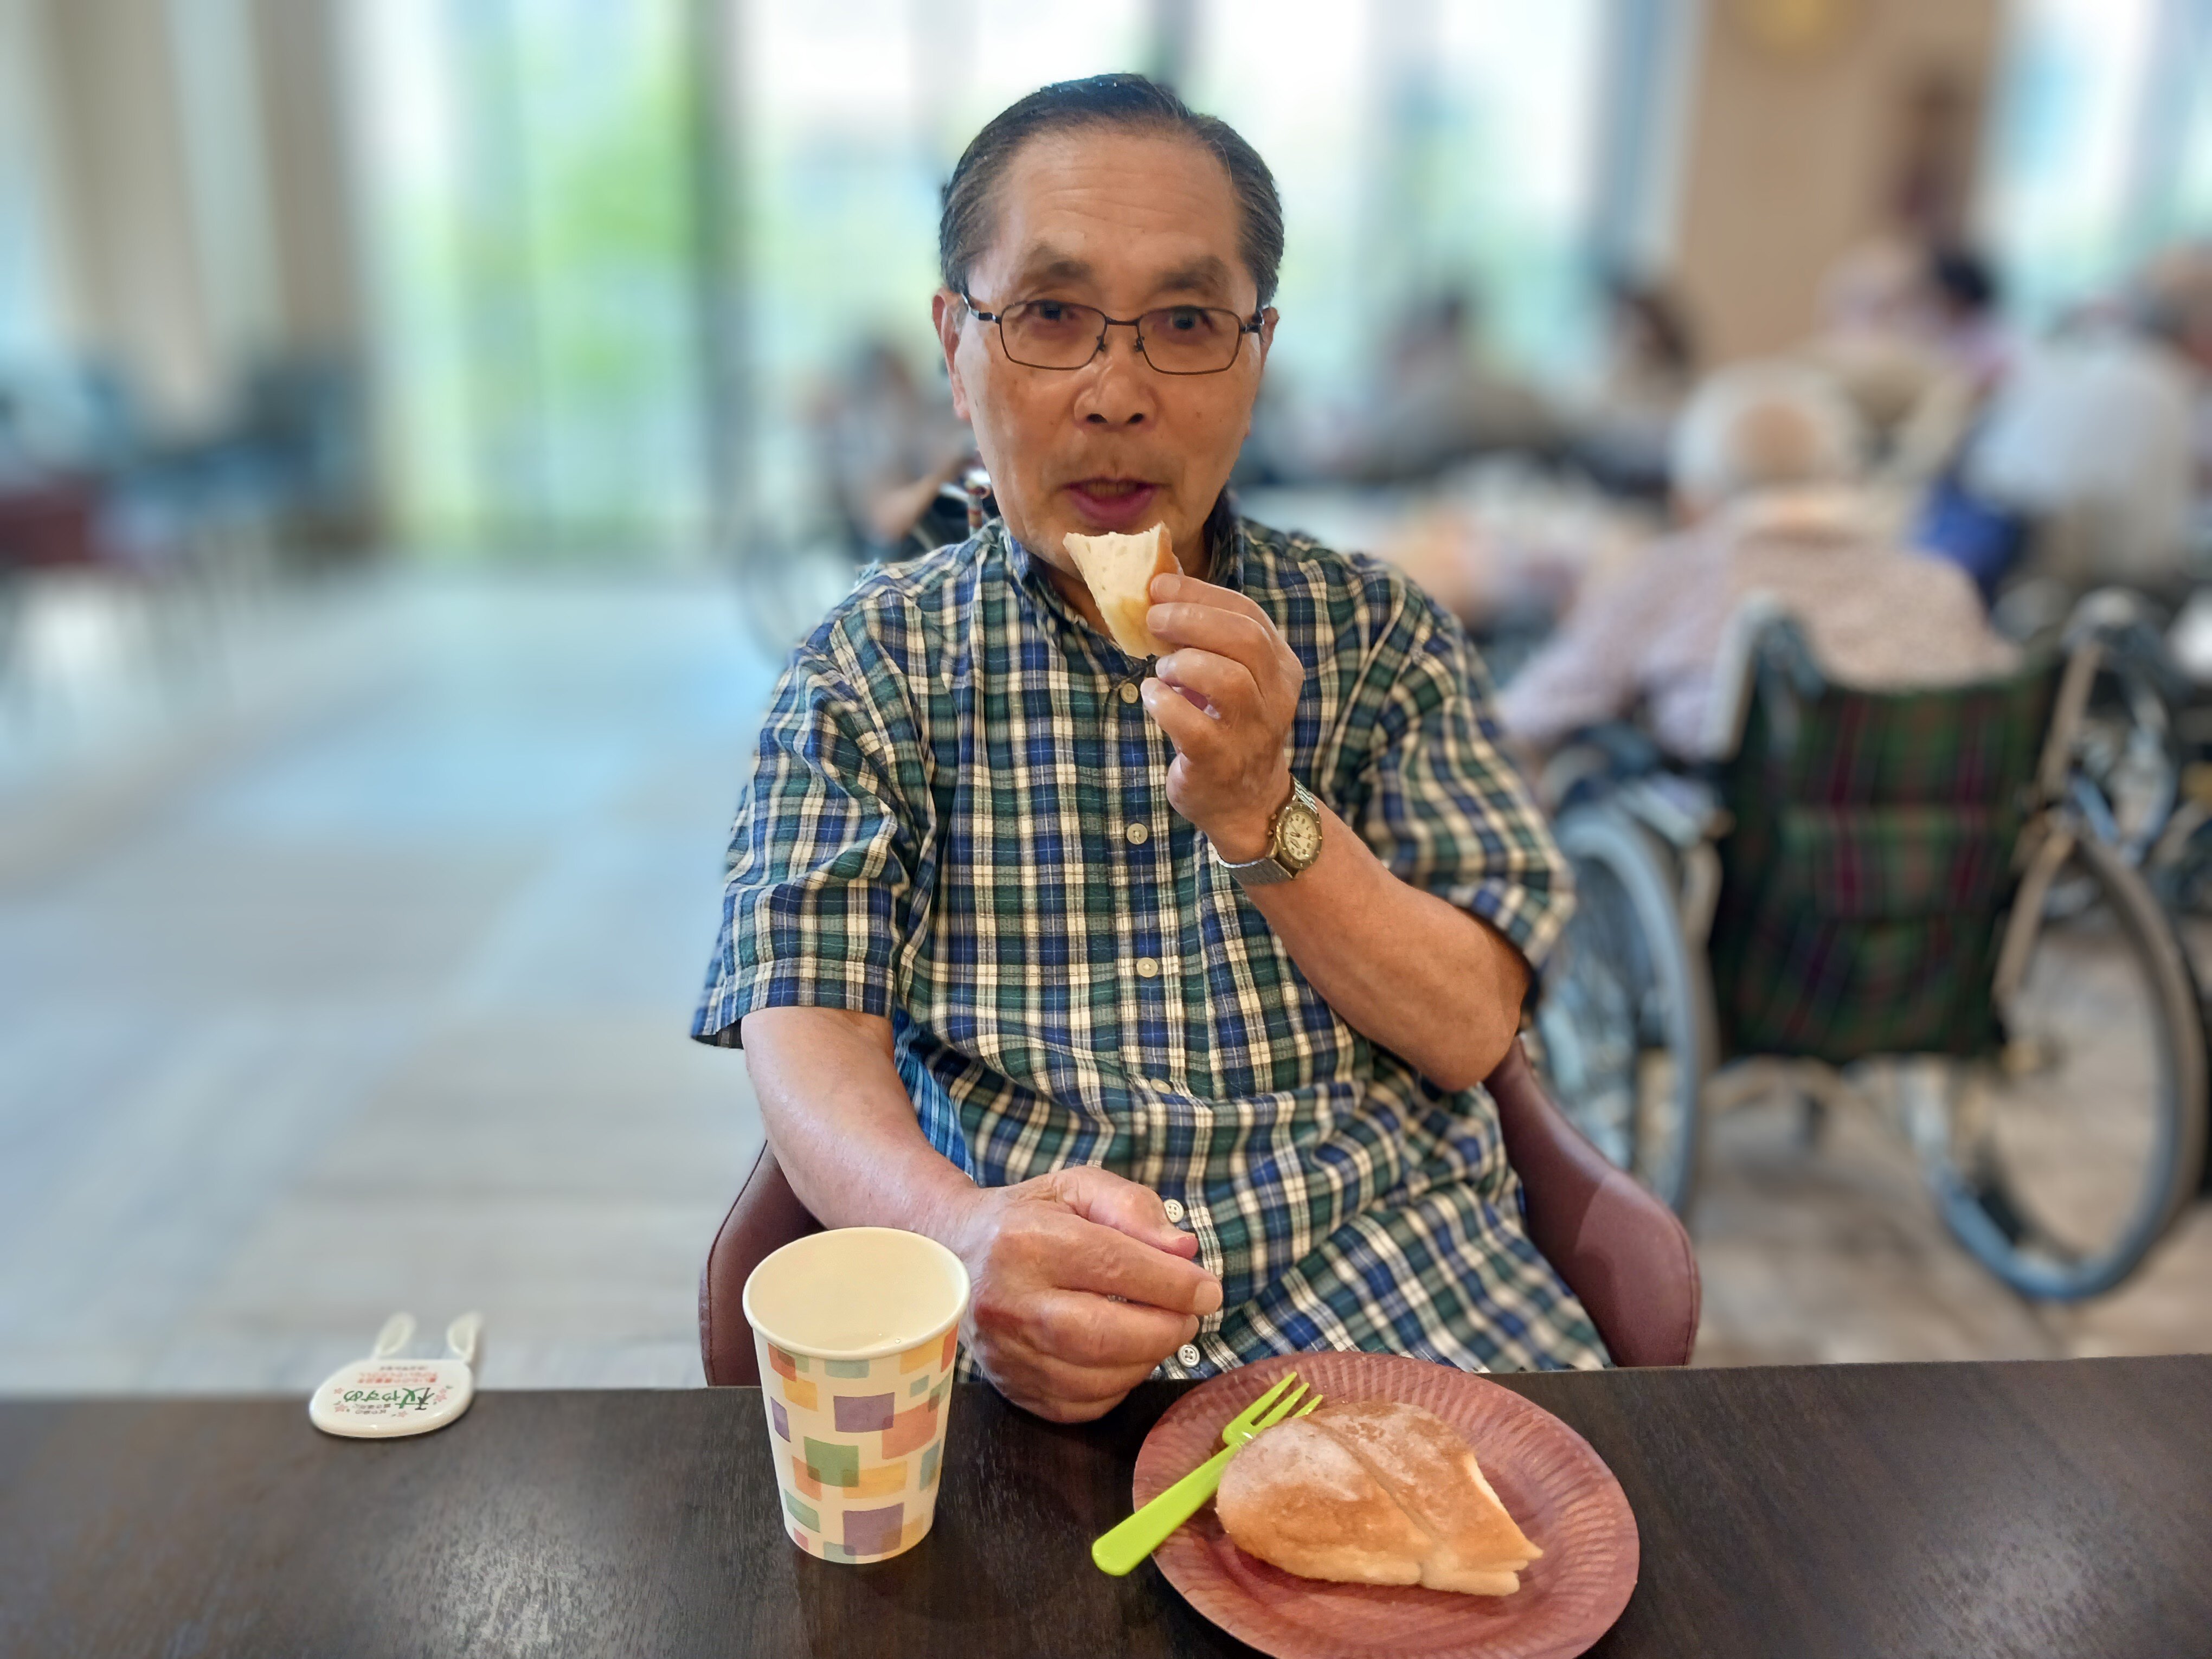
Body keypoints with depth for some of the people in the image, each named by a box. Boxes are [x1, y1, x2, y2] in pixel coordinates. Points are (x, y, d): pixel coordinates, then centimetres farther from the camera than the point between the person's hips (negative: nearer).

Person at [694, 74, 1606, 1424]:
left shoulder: (1381, 632, 6)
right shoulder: (875, 658, 4)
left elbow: (1469, 1031, 0)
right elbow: (805, 1026, -6)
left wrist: (1261, 814, -16)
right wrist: (957, 1227, -26)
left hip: (1381, 1249, 1)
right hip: (1031, 1311, 0)